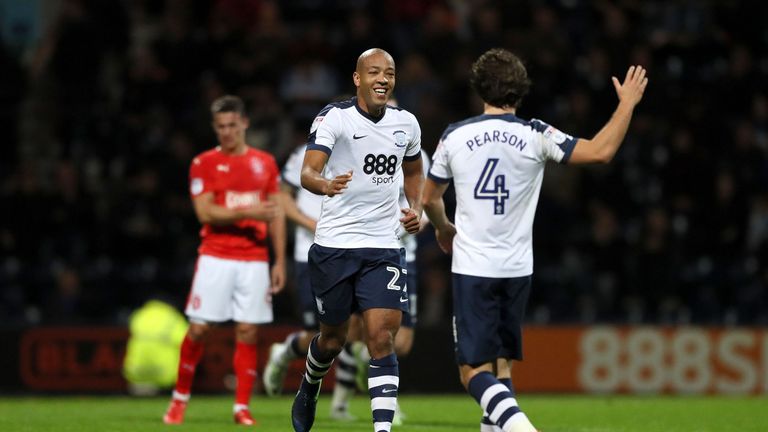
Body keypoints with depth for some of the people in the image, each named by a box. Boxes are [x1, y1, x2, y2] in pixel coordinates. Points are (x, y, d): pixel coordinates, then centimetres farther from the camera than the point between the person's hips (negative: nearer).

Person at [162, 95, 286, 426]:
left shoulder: (265, 163, 10)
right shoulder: (204, 163, 1)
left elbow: (275, 215, 12)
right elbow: (205, 212, -8)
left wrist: (280, 261, 7)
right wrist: (247, 212, -20)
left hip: (254, 260, 2)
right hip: (215, 258, -2)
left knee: (247, 332, -2)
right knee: (198, 328, -4)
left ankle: (242, 408, 3)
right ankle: (179, 399, 11)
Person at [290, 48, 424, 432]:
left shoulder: (406, 124, 5)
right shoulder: (334, 117, -11)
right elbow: (308, 172, -24)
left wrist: (415, 207, 8)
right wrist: (325, 185, -47)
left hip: (384, 248, 2)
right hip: (334, 244, -2)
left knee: (381, 339, -11)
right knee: (333, 338, 13)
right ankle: (309, 389, 45)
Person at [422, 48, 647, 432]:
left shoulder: (454, 136, 0)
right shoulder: (535, 135, -4)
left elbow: (429, 199, 12)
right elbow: (600, 152, -5)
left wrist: (443, 229, 33)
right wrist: (627, 104, 7)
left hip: (471, 269, -1)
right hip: (516, 268, 1)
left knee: (475, 371, -4)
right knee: (502, 363, 18)